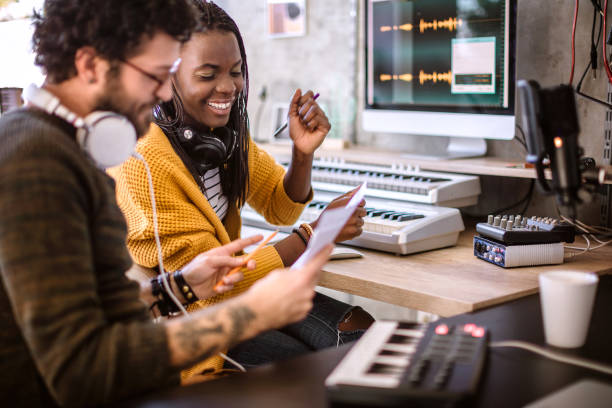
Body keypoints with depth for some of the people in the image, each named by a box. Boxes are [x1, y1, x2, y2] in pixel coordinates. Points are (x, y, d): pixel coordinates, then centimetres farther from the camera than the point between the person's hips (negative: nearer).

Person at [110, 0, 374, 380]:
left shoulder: (224, 129, -5)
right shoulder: (141, 162, -27)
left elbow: (281, 209, 6)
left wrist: (304, 152, -14)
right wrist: (317, 233, -25)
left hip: (230, 286, 7)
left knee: (358, 330, -7)